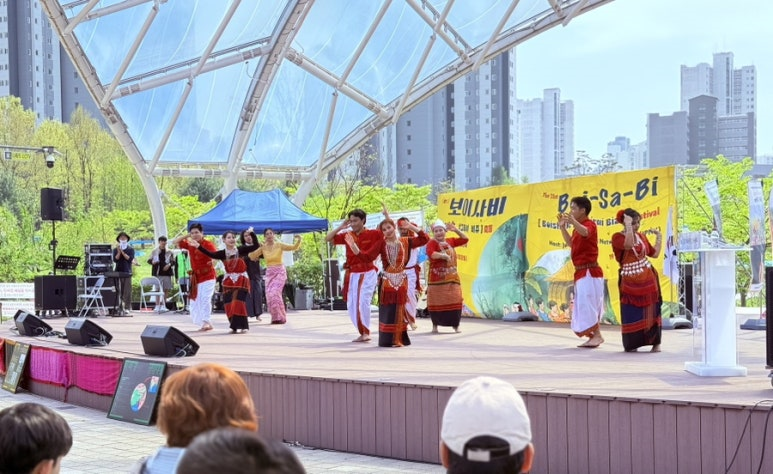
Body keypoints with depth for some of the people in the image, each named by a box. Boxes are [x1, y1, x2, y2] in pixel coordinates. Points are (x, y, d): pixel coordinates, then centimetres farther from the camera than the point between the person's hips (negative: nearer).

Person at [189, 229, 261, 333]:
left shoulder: (241, 250, -2)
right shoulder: (222, 253, 0)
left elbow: (256, 246, -7)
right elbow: (211, 254, -15)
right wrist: (198, 246, -24)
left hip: (241, 279, -3)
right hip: (228, 281, 3)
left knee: (239, 303, -11)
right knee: (229, 304, 2)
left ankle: (242, 326, -5)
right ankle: (234, 326, 15)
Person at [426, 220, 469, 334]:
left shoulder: (450, 241, 10)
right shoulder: (432, 243, -7)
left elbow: (465, 239, 16)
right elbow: (431, 254, -27)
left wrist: (456, 230, 2)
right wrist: (443, 255, -36)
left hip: (451, 278, 4)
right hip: (437, 278, -4)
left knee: (454, 301, 1)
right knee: (436, 302, 0)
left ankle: (455, 325, 9)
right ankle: (435, 325, 11)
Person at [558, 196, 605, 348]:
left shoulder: (589, 224, -12)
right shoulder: (579, 227, 16)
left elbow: (585, 232, -36)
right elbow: (571, 243, 24)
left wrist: (573, 221, -55)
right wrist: (562, 227, 14)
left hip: (589, 271, -10)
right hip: (581, 272, 10)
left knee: (588, 304, -15)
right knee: (584, 305, 10)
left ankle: (597, 335, -15)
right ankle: (593, 336, 13)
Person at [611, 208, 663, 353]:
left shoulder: (642, 236, 11)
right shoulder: (617, 237, -6)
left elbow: (655, 254, 17)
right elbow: (629, 244, -28)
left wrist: (659, 237, 16)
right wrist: (628, 226, -24)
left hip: (647, 278, 4)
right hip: (630, 281, -4)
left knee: (651, 311, 2)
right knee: (632, 313, 3)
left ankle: (655, 343, 7)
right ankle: (632, 344, 14)